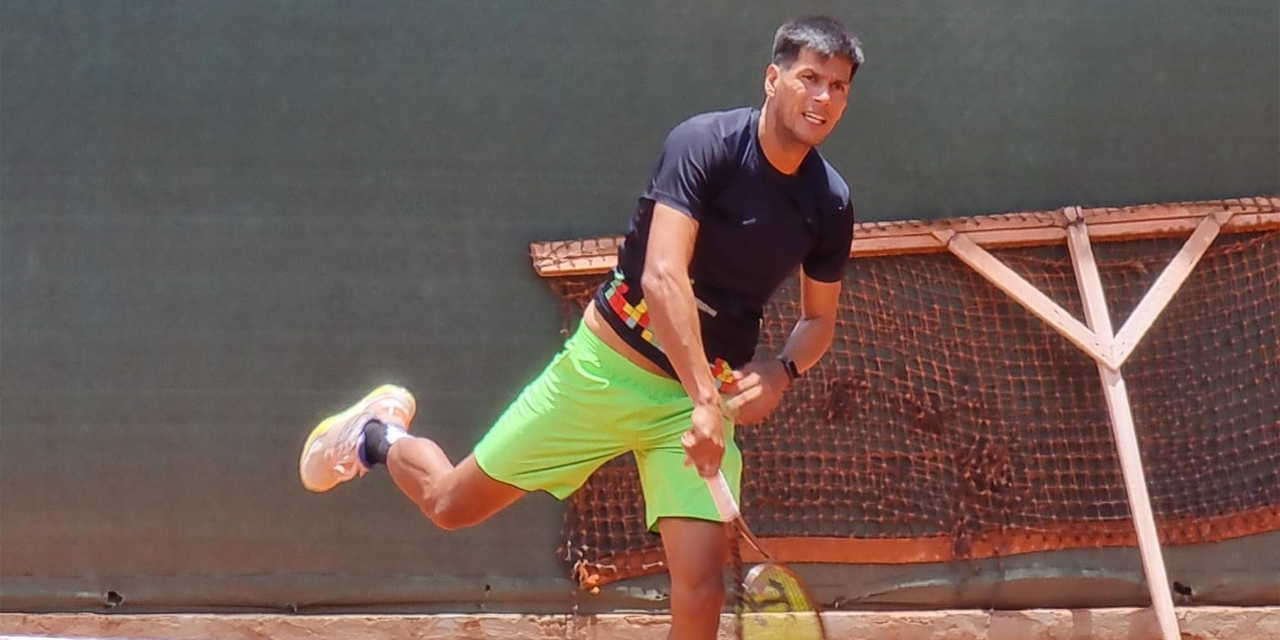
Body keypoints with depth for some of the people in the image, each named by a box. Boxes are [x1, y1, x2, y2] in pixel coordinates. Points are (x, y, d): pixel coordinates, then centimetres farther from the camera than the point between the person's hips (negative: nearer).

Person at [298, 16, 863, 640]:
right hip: (607, 368, -3)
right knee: (451, 504, 9)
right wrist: (703, 400, -39)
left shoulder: (829, 203, -4)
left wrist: (781, 371, -10)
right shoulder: (706, 144, -20)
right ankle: (380, 436, 43)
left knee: (701, 587, -14)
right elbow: (662, 276, -31)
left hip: (706, 394, 3)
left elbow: (819, 319, 12)